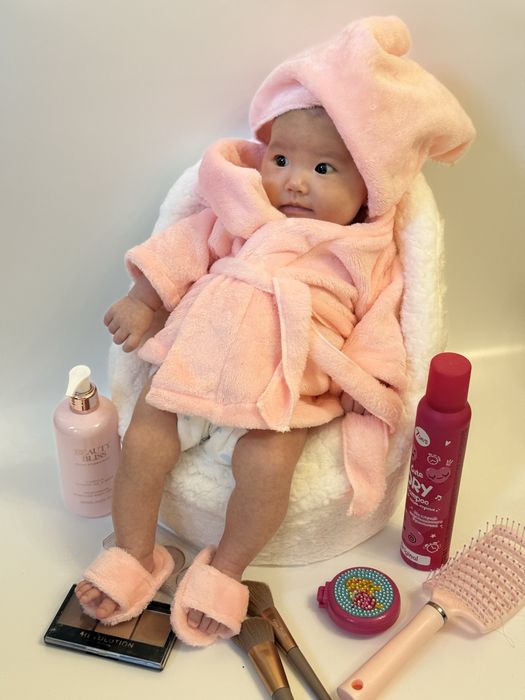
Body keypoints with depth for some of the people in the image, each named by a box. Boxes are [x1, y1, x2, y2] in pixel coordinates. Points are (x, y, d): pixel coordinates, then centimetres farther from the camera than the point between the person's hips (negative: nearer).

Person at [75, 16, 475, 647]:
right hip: (195, 361, 3)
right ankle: (133, 557, 14)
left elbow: (376, 331, 3)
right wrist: (143, 299, 4)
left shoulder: (367, 257, 4)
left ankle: (224, 570, 2)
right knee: (142, 442, -9)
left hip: (284, 393, -2)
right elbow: (187, 244, 11)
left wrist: (371, 394, -6)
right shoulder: (244, 215, 9)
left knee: (266, 465, -26)